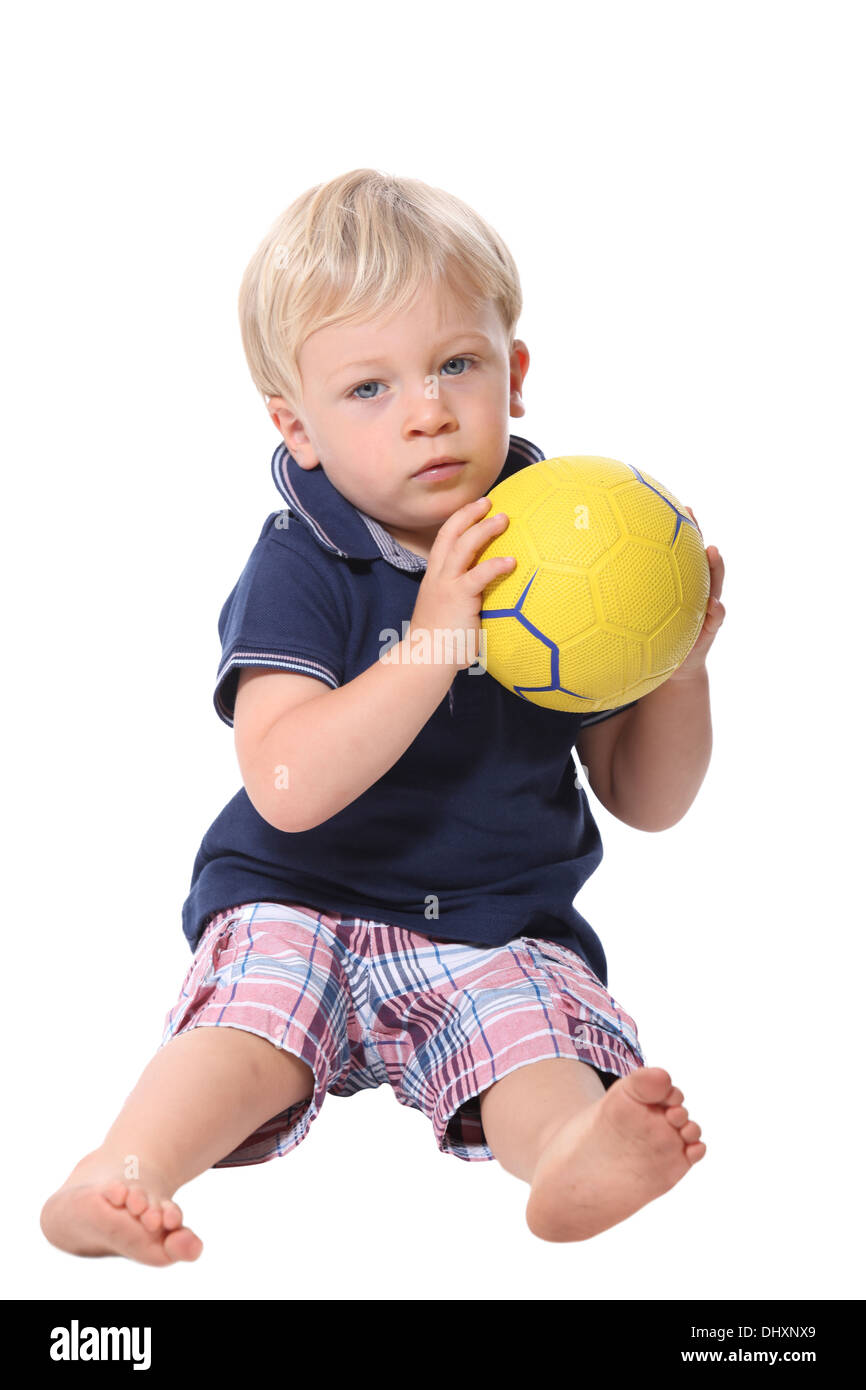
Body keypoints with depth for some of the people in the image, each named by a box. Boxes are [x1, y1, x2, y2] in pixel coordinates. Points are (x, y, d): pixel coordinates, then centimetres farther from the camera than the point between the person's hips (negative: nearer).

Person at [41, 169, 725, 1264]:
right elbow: (288, 787, -26)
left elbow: (646, 801, 6)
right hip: (305, 904, -2)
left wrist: (678, 668, -13)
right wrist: (432, 643, -33)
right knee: (254, 1013, -31)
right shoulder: (299, 571, -10)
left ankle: (573, 1154, -54)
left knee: (534, 1026, -28)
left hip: (502, 925, 2)